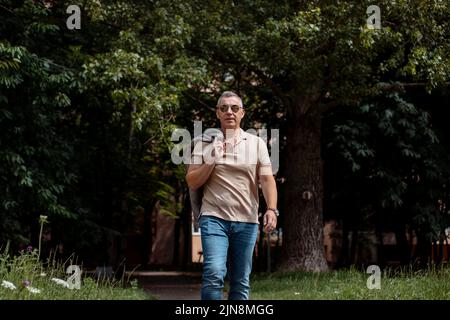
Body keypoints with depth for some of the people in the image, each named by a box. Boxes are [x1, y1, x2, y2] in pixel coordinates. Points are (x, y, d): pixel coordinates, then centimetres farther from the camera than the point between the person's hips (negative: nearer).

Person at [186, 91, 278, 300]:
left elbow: (267, 179, 0)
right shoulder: (205, 144, 8)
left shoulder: (256, 143, 9)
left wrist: (271, 209, -16)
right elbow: (192, 183, 5)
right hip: (214, 217, -2)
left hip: (247, 221, 2)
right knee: (214, 273, -19)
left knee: (241, 282, 4)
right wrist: (211, 162, -10)